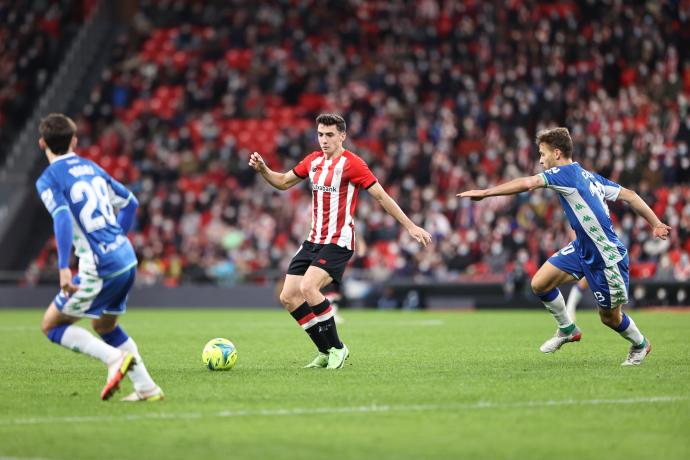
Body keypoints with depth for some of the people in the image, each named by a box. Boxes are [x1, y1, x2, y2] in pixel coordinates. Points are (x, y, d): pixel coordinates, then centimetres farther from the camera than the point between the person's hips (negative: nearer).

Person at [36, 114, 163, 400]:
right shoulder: (91, 167, 15)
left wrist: (63, 267, -26)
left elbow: (63, 219, -22)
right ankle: (147, 388, 20)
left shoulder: (48, 179, -6)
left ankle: (115, 358, -10)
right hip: (127, 260, 7)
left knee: (51, 326, 8)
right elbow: (130, 203, 21)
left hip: (99, 269, -7)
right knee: (104, 325, 27)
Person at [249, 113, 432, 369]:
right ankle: (326, 351, 11)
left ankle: (336, 348, -10)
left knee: (308, 288, -26)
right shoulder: (313, 161, 10)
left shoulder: (351, 163, -10)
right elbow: (283, 182, 21)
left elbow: (381, 196, -9)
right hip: (313, 240, 8)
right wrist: (262, 169, 1)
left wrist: (410, 226, -10)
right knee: (288, 297, 0)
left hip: (338, 242, -8)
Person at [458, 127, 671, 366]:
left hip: (608, 257, -9)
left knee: (610, 317, 8)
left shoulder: (567, 172, -17)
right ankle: (567, 330, 20)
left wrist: (484, 192, -24)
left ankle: (640, 344, 36)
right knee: (539, 283, -1)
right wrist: (656, 224, 12)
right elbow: (629, 195, 9)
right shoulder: (588, 175, 8)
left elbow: (527, 183, -28)